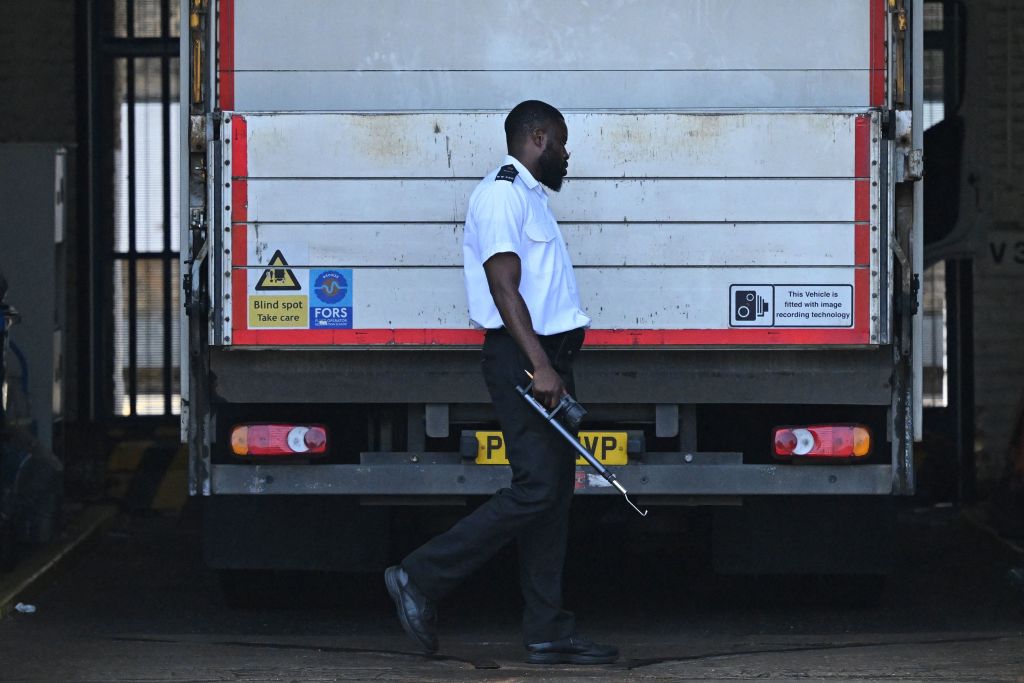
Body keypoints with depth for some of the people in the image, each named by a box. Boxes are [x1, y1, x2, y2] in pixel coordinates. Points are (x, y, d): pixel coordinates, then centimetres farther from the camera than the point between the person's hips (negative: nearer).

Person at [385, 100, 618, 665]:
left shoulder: (530, 197, 22)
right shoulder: (503, 194, -9)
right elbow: (504, 286, -19)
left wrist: (555, 367, 17)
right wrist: (539, 365, -26)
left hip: (546, 358, 10)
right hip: (521, 359, -10)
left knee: (554, 492, 6)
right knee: (537, 488, -15)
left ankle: (547, 632, 6)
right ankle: (420, 578, -8)